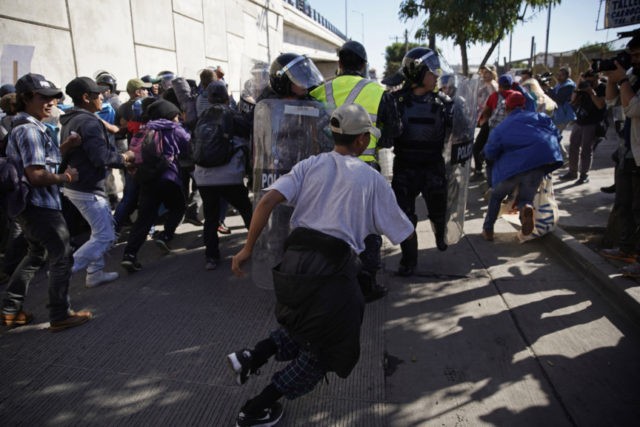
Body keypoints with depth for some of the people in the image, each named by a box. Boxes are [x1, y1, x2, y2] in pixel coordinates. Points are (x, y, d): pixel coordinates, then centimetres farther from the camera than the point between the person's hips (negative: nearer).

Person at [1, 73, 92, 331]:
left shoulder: (30, 127, 13)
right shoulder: (29, 130, -19)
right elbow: (36, 175, -25)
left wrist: (65, 147, 7)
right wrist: (64, 177, -10)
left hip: (31, 205, 10)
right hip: (40, 206, -10)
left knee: (36, 255, 23)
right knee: (61, 257, 1)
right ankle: (60, 316, 12)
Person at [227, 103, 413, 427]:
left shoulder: (310, 164, 10)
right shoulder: (372, 178, 5)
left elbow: (267, 201, -5)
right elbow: (400, 232, 12)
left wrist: (247, 248, 2)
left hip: (295, 259, 5)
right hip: (332, 269, -4)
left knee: (304, 328, 32)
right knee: (325, 350, 17)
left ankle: (252, 357, 15)